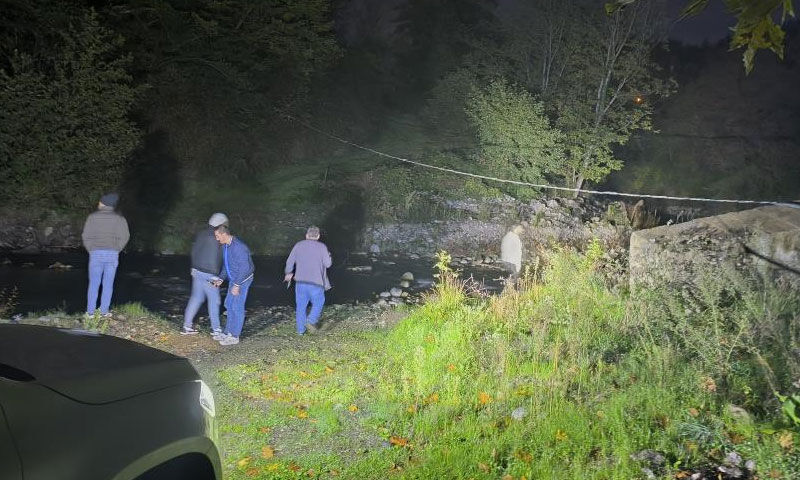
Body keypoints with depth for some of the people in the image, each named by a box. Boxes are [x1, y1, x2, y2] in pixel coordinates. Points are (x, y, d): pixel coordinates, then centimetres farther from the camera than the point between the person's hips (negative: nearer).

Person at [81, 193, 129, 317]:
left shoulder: (92, 216, 1)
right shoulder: (119, 218, 2)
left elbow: (86, 235, -2)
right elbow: (125, 236, -5)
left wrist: (91, 250, 9)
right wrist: (115, 250, 6)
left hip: (96, 254, 0)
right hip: (112, 255, 0)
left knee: (94, 283, 8)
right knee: (108, 284, 7)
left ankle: (90, 311, 8)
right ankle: (104, 311, 7)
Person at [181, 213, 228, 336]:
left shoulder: (201, 234, 8)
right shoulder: (217, 237, -16)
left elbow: (194, 251, 14)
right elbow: (217, 258, -18)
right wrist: (215, 276, -15)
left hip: (197, 271, 8)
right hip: (209, 274, -8)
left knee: (196, 298, 14)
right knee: (214, 300, 3)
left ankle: (186, 326, 17)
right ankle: (216, 330, 11)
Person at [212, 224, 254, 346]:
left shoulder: (239, 247, -25)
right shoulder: (225, 246, 5)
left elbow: (245, 267, -25)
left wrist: (237, 285, -24)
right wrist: (221, 279, 7)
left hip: (243, 279, -9)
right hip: (233, 279, 9)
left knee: (237, 307, -5)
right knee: (229, 304, 12)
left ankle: (234, 336, 2)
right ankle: (228, 332, 22)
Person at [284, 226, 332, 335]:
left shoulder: (298, 245, 6)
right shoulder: (322, 247, -3)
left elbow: (290, 261, 8)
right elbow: (327, 264, -3)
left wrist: (288, 273, 25)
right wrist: (328, 255, 18)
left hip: (300, 281, 3)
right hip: (316, 281, -3)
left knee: (301, 305, 12)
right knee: (318, 303, 13)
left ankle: (300, 329, 16)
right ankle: (311, 321, -7)